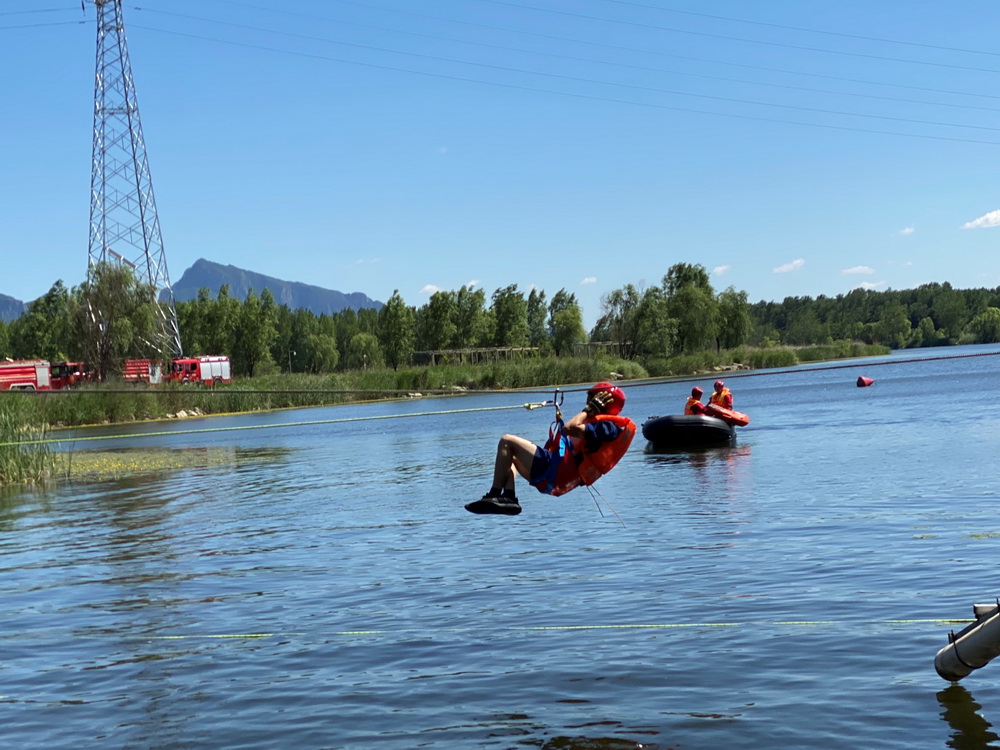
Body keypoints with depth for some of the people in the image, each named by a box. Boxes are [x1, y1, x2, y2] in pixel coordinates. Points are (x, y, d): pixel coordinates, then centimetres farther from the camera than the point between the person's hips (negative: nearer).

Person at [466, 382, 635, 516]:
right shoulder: (607, 426, 18)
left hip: (555, 474, -11)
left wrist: (590, 409, -12)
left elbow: (570, 428, -25)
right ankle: (508, 498, 3)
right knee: (509, 456, 25)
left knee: (507, 441, -10)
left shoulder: (607, 426, -14)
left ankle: (494, 495, -12)